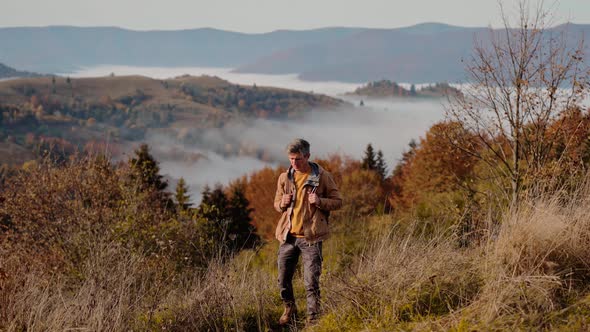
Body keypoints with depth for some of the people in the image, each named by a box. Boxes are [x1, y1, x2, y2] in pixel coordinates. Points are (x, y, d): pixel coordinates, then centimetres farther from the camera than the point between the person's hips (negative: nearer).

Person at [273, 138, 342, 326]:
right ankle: (289, 308, 35)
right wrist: (282, 203, -6)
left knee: (311, 282, -3)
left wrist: (319, 201, -18)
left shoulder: (322, 176, -4)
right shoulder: (284, 178, 7)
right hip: (288, 236, 4)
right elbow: (276, 203, 18)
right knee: (283, 279, 9)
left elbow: (338, 202, 1)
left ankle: (313, 319, 10)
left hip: (310, 237, -4)